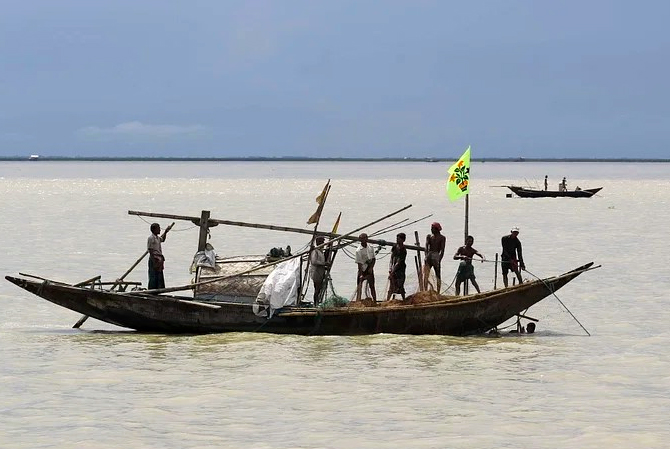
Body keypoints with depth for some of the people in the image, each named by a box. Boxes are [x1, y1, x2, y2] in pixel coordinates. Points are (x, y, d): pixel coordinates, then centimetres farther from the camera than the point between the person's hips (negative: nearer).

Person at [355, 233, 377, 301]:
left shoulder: (371, 248, 2)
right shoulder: (358, 251, -13)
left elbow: (373, 259, 7)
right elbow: (359, 263, -16)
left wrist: (371, 268, -9)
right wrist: (361, 274, -21)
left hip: (370, 270, 4)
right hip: (362, 270, -4)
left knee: (372, 286, 9)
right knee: (359, 286, -10)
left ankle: (375, 300, 13)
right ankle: (358, 300, -16)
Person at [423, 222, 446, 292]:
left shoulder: (442, 238, 4)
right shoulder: (429, 236, 14)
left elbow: (442, 250, -4)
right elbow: (426, 247, 0)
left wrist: (439, 260, -14)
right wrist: (426, 256, -16)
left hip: (436, 257, -2)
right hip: (429, 256, 2)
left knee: (438, 276, -4)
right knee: (425, 275, -6)